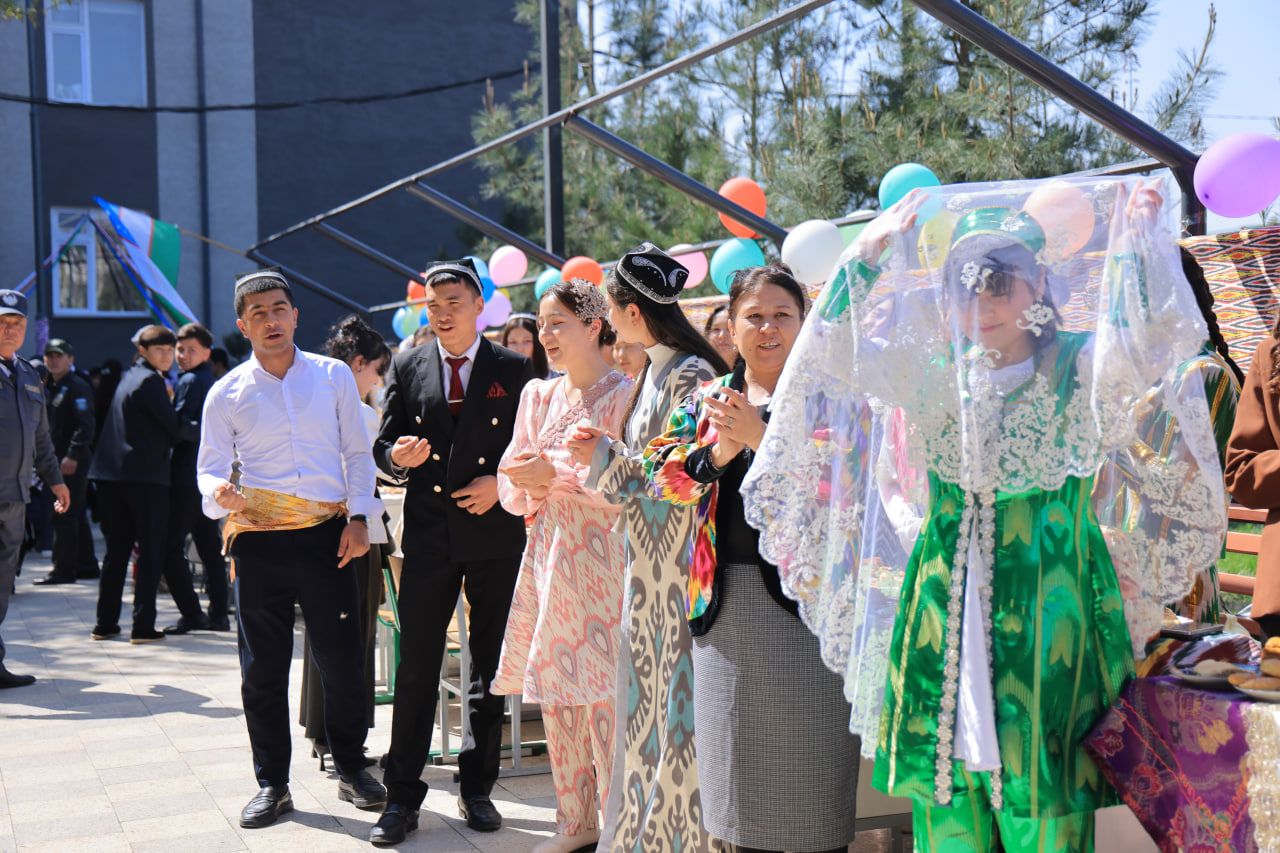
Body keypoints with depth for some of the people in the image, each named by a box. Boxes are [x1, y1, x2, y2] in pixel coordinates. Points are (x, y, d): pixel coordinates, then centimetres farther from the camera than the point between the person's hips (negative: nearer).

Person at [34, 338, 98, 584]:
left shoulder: (78, 386, -10)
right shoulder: (51, 387, 19)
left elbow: (85, 425, -18)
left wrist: (73, 456, -24)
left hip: (74, 460, -10)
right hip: (60, 459, 10)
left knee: (65, 514, -10)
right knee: (76, 515, 14)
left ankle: (63, 569, -7)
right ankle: (86, 566, 21)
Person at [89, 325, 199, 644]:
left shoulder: (129, 377, 19)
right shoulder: (150, 380, -9)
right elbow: (174, 426, -11)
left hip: (112, 474, 9)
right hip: (145, 476, -9)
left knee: (116, 549, 13)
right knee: (151, 552, -3)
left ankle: (105, 623, 15)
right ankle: (143, 626, -5)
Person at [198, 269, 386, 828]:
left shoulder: (334, 376, 7)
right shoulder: (226, 393, 6)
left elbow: (357, 453, 10)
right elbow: (209, 467, 8)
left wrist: (358, 517, -1)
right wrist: (220, 491, -16)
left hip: (327, 535, 0)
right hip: (259, 541, 0)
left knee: (343, 659, 3)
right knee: (263, 669, 5)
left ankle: (350, 768, 23)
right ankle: (272, 784, 20)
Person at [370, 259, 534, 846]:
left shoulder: (513, 369, 3)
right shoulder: (406, 368, 8)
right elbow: (383, 446, 9)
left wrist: (502, 482, -10)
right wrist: (398, 457, -13)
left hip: (496, 533, 0)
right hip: (428, 534, 1)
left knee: (490, 670, 8)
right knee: (416, 670, 0)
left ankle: (477, 789, 21)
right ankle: (402, 798, 9)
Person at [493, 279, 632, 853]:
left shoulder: (623, 394, -7)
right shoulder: (537, 396, 14)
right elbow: (510, 483, 16)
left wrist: (556, 473, -17)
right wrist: (528, 489, -6)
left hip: (599, 557, -7)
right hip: (547, 551, 7)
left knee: (602, 694, -7)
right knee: (554, 689, 10)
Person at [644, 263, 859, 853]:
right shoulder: (708, 399, 13)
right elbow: (663, 472, 3)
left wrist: (761, 436, -21)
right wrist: (718, 451, -14)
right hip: (726, 597, 4)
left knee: (808, 754, 1)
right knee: (739, 750, 12)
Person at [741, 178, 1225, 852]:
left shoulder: (1079, 369, -2)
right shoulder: (934, 373, 6)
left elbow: (1141, 345, -22)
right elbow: (829, 353, -2)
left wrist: (1135, 242, -17)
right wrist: (870, 252, 0)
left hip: (1049, 604, -3)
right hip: (945, 608, 3)